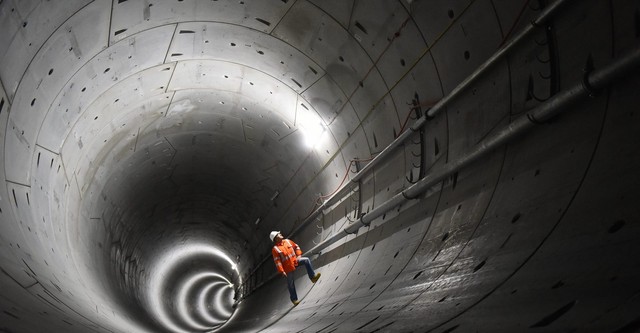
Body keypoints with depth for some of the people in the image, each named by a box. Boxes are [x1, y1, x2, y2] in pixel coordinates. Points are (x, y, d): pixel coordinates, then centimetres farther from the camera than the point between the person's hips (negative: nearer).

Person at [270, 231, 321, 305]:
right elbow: (277, 262, -17)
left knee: (306, 260, -16)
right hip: (288, 267, -5)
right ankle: (294, 299, 22)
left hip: (295, 260, 5)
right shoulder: (275, 249, -15)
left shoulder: (287, 241, 1)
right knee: (291, 284, 4)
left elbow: (296, 246, 13)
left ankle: (312, 277, -13)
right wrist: (282, 271, -21)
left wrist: (298, 255, -2)